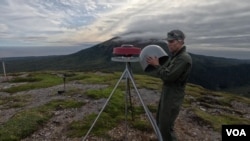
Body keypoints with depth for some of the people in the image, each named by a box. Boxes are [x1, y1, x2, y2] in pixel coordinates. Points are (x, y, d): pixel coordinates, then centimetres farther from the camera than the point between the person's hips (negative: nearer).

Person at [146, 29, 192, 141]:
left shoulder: (184, 58, -21)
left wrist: (156, 65, -13)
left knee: (166, 126, -1)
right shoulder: (174, 55, 9)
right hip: (166, 92, 10)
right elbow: (165, 70, 14)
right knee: (160, 121, 21)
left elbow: (168, 76, -26)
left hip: (173, 96, -10)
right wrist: (156, 64, -1)